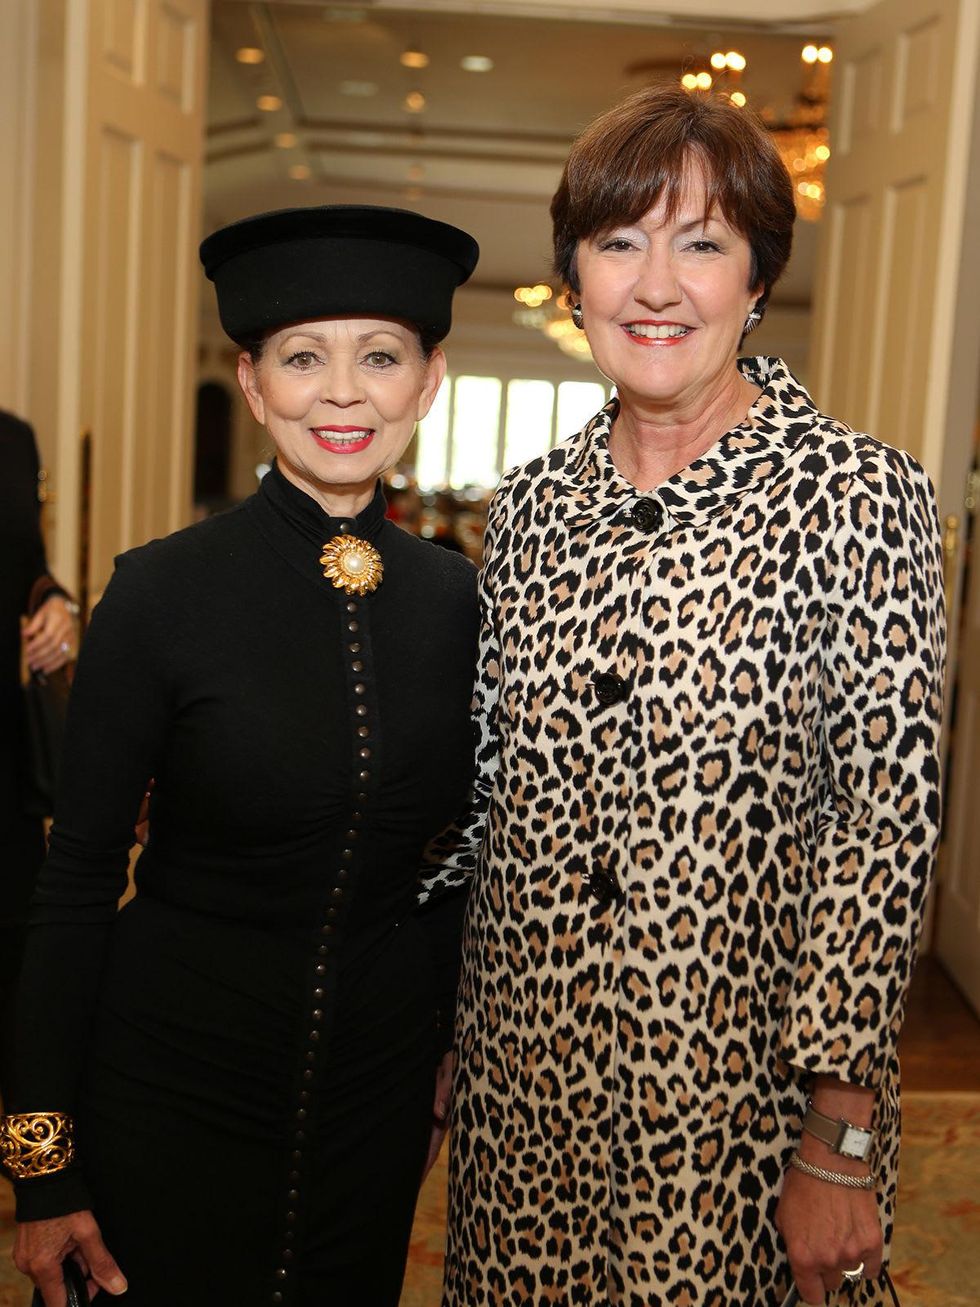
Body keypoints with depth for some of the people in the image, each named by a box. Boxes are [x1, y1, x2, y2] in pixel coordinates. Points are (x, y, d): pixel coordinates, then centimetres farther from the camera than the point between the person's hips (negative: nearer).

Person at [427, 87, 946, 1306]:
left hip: (732, 1082, -4)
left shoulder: (856, 492, -11)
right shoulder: (531, 503, 3)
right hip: (522, 1062, 5)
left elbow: (885, 821, -13)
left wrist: (843, 1138, -14)